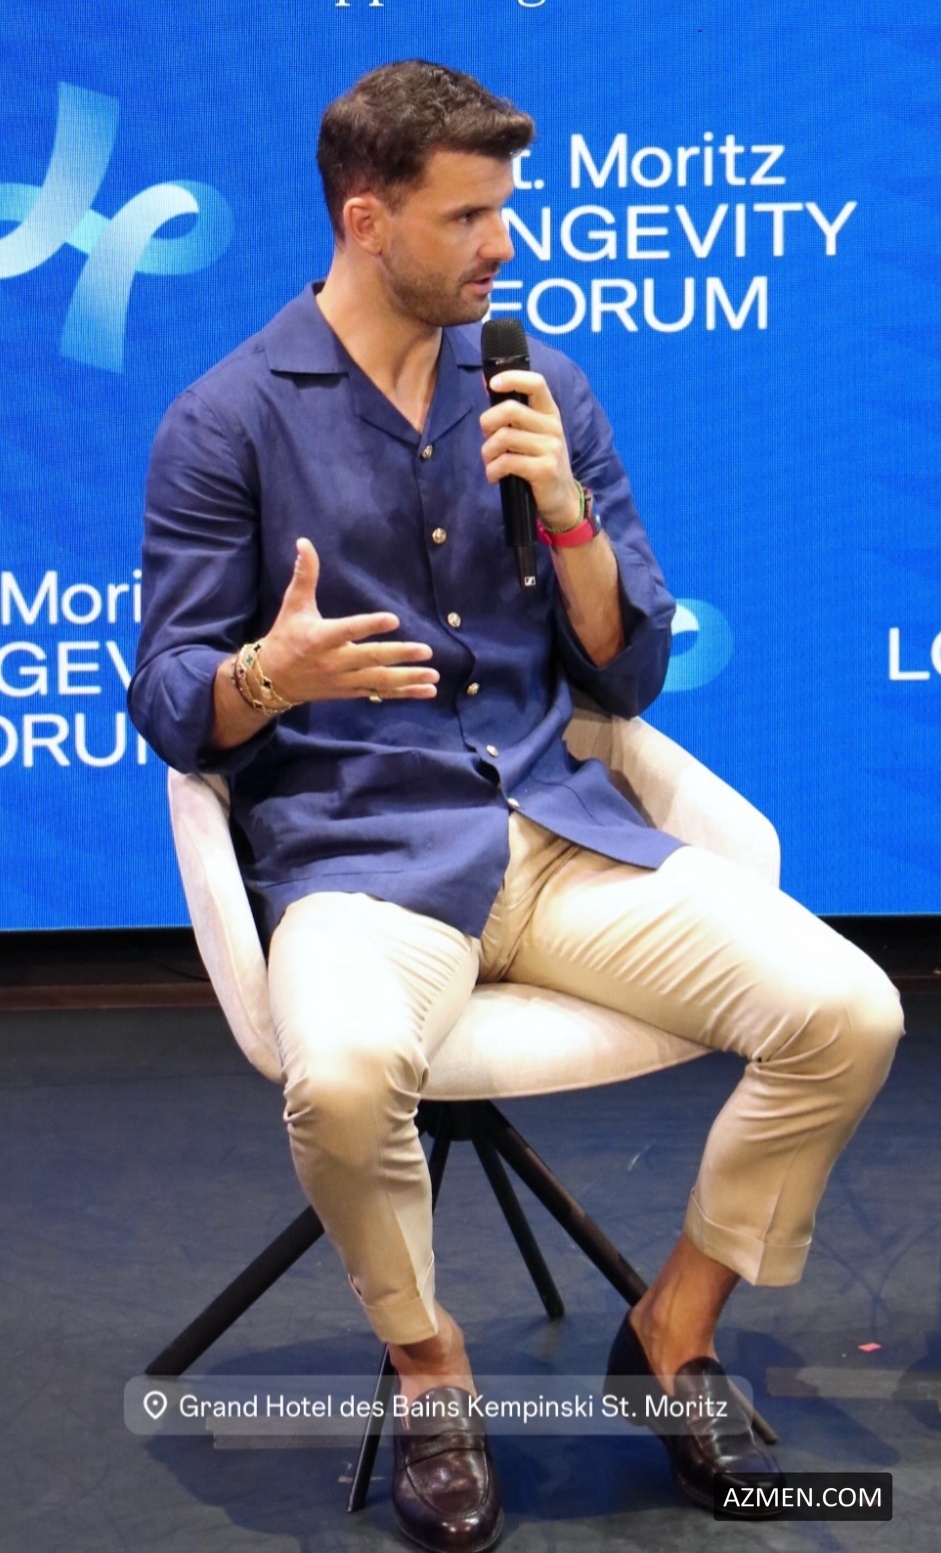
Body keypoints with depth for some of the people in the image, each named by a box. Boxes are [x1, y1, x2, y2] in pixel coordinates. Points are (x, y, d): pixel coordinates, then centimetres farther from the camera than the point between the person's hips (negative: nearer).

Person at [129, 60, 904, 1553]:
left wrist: (567, 512, -8)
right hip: (353, 843, -4)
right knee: (345, 1081, -36)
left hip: (558, 818, 4)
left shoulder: (544, 390, 11)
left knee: (848, 1013, -16)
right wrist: (272, 675, -24)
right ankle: (428, 1366, -2)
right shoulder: (228, 421, 0)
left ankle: (674, 1330, 9)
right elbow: (169, 703, -1)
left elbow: (627, 677, 10)